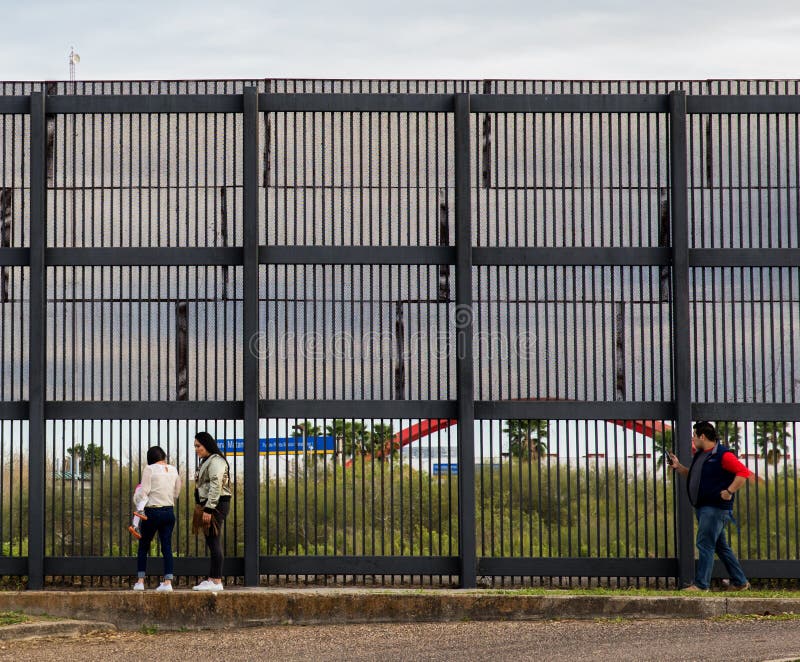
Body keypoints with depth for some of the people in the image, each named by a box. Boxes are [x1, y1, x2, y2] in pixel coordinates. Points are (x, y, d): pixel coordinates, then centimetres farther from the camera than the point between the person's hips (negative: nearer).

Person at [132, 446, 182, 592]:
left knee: (143, 547, 9)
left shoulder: (149, 469, -8)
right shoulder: (173, 470, 6)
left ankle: (140, 581, 6)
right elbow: (176, 493, 12)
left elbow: (143, 492, -11)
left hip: (152, 511, -4)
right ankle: (168, 581, -3)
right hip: (169, 511, 4)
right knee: (167, 547, 4)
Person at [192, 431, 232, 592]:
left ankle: (216, 582, -12)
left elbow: (215, 487, -20)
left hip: (216, 505, -10)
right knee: (211, 543, 10)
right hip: (208, 506, 11)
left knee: (214, 542, -11)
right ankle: (211, 579, 12)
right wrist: (202, 508, 19)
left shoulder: (216, 461, -12)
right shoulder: (206, 461, 21)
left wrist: (208, 510, -23)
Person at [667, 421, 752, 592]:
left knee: (705, 545, -11)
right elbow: (693, 475, 29)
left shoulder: (723, 455, -13)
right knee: (720, 546, 14)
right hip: (702, 507, 10)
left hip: (715, 508, -10)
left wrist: (729, 491, -21)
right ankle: (740, 582, 21)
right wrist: (678, 467, 16)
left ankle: (701, 585, -9)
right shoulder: (699, 455, 16)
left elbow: (743, 472, -18)